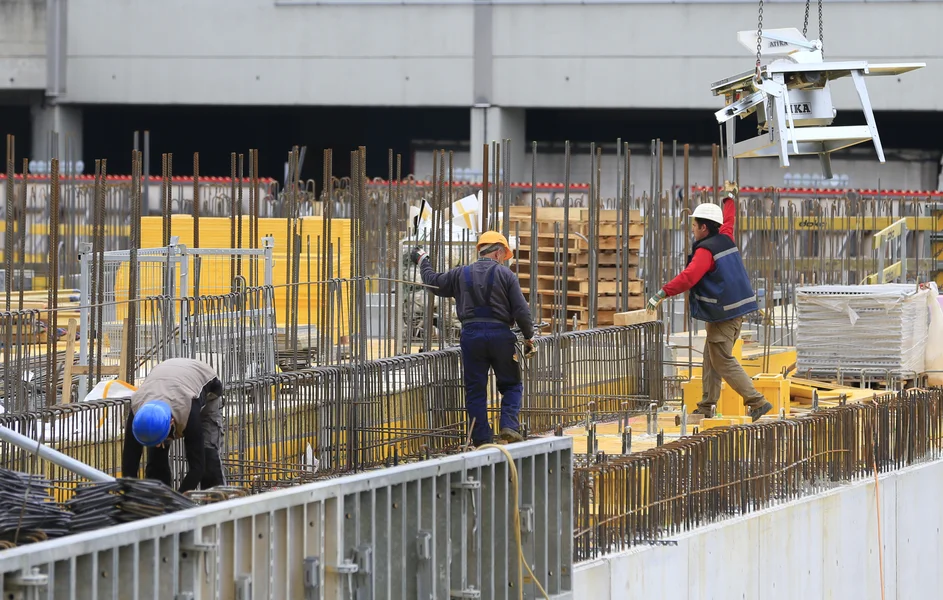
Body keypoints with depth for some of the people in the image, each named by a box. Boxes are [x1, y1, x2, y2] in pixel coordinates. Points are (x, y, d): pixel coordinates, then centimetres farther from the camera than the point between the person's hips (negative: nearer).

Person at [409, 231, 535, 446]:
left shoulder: (461, 274, 8)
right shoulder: (506, 275, 1)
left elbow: (434, 283, 23)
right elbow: (521, 311, -3)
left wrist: (422, 261, 41)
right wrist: (529, 337, 9)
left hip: (471, 334, 2)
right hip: (500, 335, -2)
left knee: (475, 390, 7)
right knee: (511, 385, 12)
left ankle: (482, 439, 3)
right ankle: (509, 425, -9)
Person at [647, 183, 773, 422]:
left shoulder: (706, 251, -18)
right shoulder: (725, 239, 8)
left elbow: (688, 278, -31)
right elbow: (728, 221, 31)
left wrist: (662, 294, -32)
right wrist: (729, 198, 48)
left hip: (722, 314, -10)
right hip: (737, 310, 10)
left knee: (723, 362, -5)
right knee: (711, 358, 15)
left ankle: (757, 402, -10)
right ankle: (707, 406, 17)